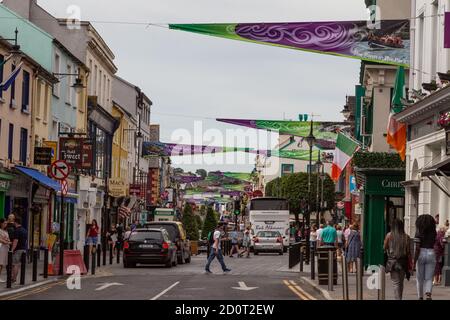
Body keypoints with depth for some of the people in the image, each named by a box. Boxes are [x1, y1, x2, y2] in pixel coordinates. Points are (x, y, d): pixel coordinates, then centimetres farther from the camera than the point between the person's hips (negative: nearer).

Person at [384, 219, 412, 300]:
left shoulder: (389, 235, -4)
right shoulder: (406, 237, 0)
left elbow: (384, 248, 1)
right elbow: (408, 252, 0)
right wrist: (410, 266, 4)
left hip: (392, 261, -2)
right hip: (403, 262, 2)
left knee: (396, 283, -4)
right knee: (401, 283, 16)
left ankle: (398, 298, -17)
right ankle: (400, 297, 24)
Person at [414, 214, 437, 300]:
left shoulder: (419, 233, -8)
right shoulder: (434, 233, 3)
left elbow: (417, 248, -12)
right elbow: (435, 245, 6)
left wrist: (414, 261, -10)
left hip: (421, 254, -2)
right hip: (431, 254, 2)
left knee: (420, 278, 14)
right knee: (429, 279, 4)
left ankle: (420, 297, 22)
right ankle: (428, 294, -21)